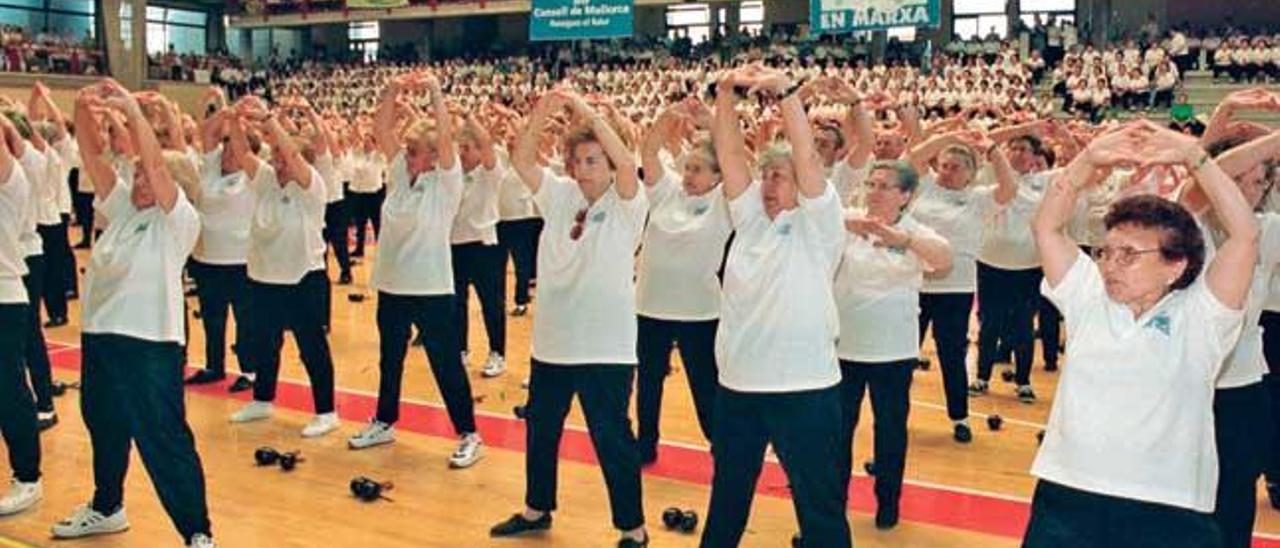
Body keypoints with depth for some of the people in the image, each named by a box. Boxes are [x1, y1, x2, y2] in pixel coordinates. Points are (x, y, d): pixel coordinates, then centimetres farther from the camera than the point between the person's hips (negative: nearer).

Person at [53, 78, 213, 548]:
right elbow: (92, 157, 4)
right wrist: (83, 113, -11)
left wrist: (131, 110, -21)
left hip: (150, 344, -8)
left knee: (165, 442, -5)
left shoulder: (178, 220, -8)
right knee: (104, 429, 23)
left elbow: (156, 162, -21)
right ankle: (106, 508, 44)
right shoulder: (122, 207, 11)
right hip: (99, 336, 8)